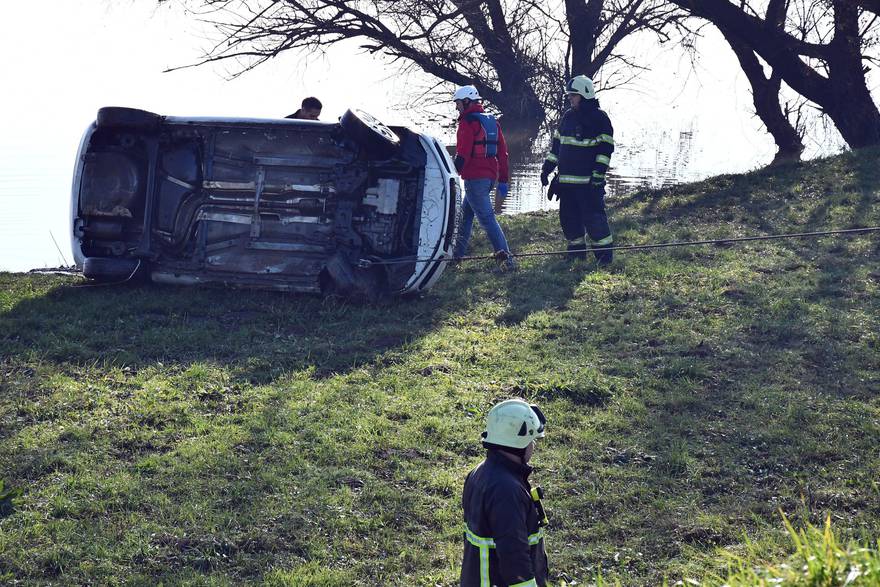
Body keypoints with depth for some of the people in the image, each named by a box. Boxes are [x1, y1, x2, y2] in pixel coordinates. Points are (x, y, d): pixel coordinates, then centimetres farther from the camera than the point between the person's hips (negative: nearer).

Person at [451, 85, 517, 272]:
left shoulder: (468, 122, -10)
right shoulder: (492, 121, 15)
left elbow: (462, 153, -17)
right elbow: (502, 152, 16)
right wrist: (503, 180, 18)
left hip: (474, 178, -9)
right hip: (490, 177, 9)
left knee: (486, 217, -9)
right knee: (465, 214, 20)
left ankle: (505, 257, -16)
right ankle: (457, 253, 26)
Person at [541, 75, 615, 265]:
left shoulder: (599, 118, -6)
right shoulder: (568, 116, 15)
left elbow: (605, 149, -10)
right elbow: (557, 144, 22)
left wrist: (598, 175, -17)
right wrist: (547, 168, 16)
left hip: (588, 181, -7)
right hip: (566, 179, 7)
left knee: (593, 216, -8)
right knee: (568, 217, 10)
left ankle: (604, 253, 0)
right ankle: (576, 251, 21)